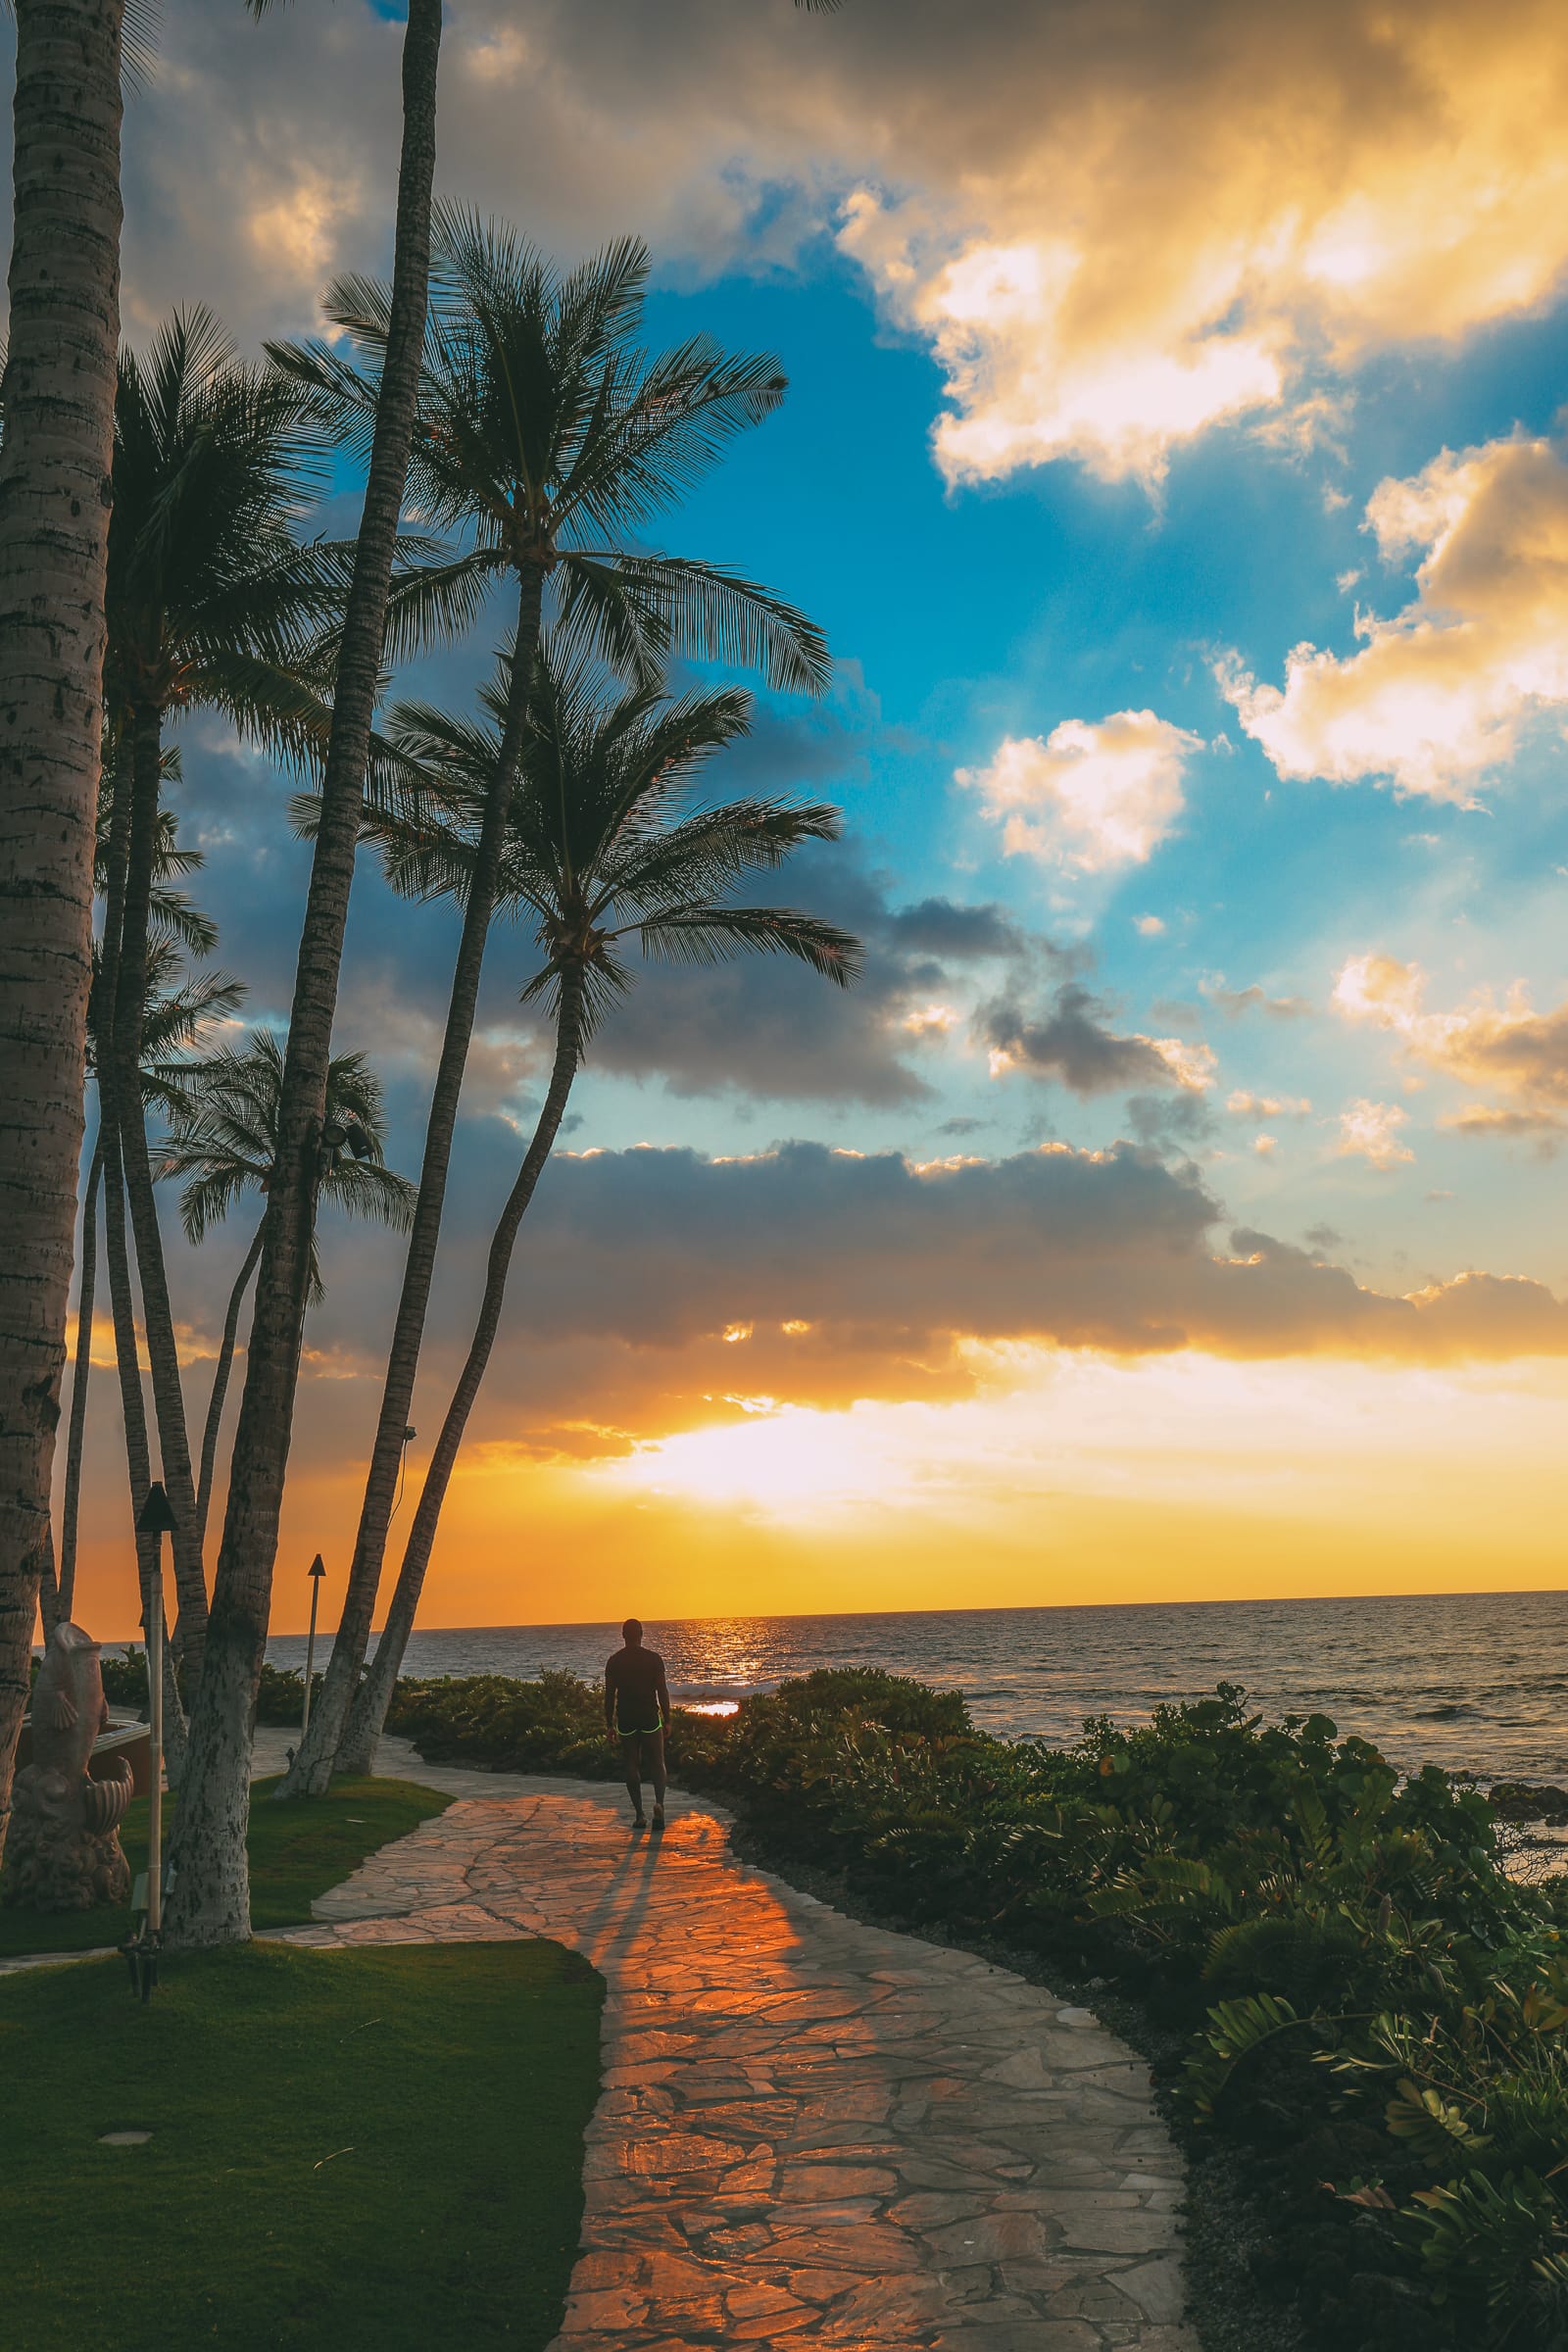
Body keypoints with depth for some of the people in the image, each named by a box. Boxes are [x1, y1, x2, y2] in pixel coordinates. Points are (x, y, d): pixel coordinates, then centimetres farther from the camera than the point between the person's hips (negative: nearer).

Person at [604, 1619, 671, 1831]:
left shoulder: (614, 1662, 0)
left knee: (632, 1767, 9)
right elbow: (662, 1691, -4)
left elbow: (609, 1695, 1)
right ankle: (659, 1802, -16)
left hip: (625, 1720, 1)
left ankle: (639, 1815, 7)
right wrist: (667, 1719, 3)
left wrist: (609, 1724, 8)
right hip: (650, 1718, -1)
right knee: (657, 1763, 8)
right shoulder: (653, 1658, -4)